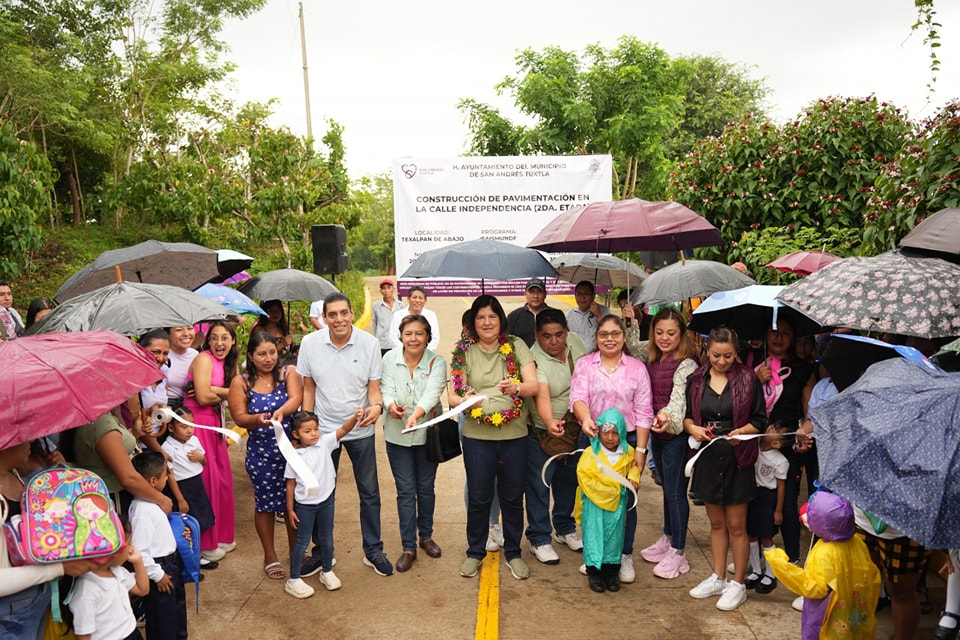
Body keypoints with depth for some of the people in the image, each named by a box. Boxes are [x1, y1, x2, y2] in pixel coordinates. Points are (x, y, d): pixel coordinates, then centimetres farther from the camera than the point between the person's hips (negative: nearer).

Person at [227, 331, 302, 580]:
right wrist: (257, 420, -27)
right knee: (265, 504, 11)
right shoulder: (241, 382, 1)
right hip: (261, 454, 0)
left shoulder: (289, 373, 1)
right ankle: (270, 557, 30)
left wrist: (280, 412, -36)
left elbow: (296, 398, -16)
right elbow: (239, 418, -6)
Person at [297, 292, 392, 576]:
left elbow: (374, 387, -6)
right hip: (323, 428, 1)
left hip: (361, 429, 0)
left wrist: (377, 406, -28)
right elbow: (308, 389, 1)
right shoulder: (310, 343, -8)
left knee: (369, 491, 8)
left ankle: (373, 550, 25)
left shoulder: (369, 343, -11)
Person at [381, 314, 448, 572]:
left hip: (427, 433, 0)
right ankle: (408, 547, 17)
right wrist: (391, 405, -35)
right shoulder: (390, 359, -5)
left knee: (426, 488, 14)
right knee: (406, 491, 4)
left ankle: (426, 536, 36)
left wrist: (415, 414, -43)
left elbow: (432, 394, -24)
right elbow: (386, 389, -11)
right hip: (397, 435, 0)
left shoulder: (437, 363, -10)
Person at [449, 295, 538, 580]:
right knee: (478, 498, 10)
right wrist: (464, 401, -27)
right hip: (476, 435, 0)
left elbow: (533, 385, -7)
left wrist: (516, 388, -30)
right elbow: (453, 395, -4)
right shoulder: (464, 352, 2)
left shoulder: (516, 346, 1)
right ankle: (475, 552, 31)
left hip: (514, 434, 0)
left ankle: (513, 553, 31)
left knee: (512, 497, 11)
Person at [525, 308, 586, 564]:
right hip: (542, 433, -6)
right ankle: (539, 539, 22)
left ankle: (565, 528, 41)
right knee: (539, 486, 5)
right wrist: (550, 423, -60)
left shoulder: (575, 342, -7)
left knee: (568, 482, 21)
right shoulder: (535, 360, -27)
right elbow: (542, 396, -41)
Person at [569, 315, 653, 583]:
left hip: (628, 440, 0)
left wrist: (640, 449, -5)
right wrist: (585, 419, -32)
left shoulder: (636, 368, 2)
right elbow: (578, 396, -11)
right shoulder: (584, 364, 3)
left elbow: (643, 411, 0)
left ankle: (625, 556, 22)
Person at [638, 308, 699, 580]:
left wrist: (668, 418, -47)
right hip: (657, 433, 8)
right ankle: (667, 539, 35)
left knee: (675, 492, 0)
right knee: (667, 488, 20)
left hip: (676, 435, -8)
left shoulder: (685, 364, -17)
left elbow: (679, 398, -31)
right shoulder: (652, 361, 7)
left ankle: (678, 553, 11)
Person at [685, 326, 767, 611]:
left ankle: (738, 585, 20)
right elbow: (687, 416, 8)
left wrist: (742, 431, -21)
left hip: (737, 458, -3)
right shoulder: (696, 379, 2)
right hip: (707, 457, 3)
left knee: (736, 525, 5)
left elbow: (759, 419, -3)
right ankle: (717, 579, 30)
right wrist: (693, 428, -12)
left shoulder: (748, 379, -6)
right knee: (716, 523, 16)